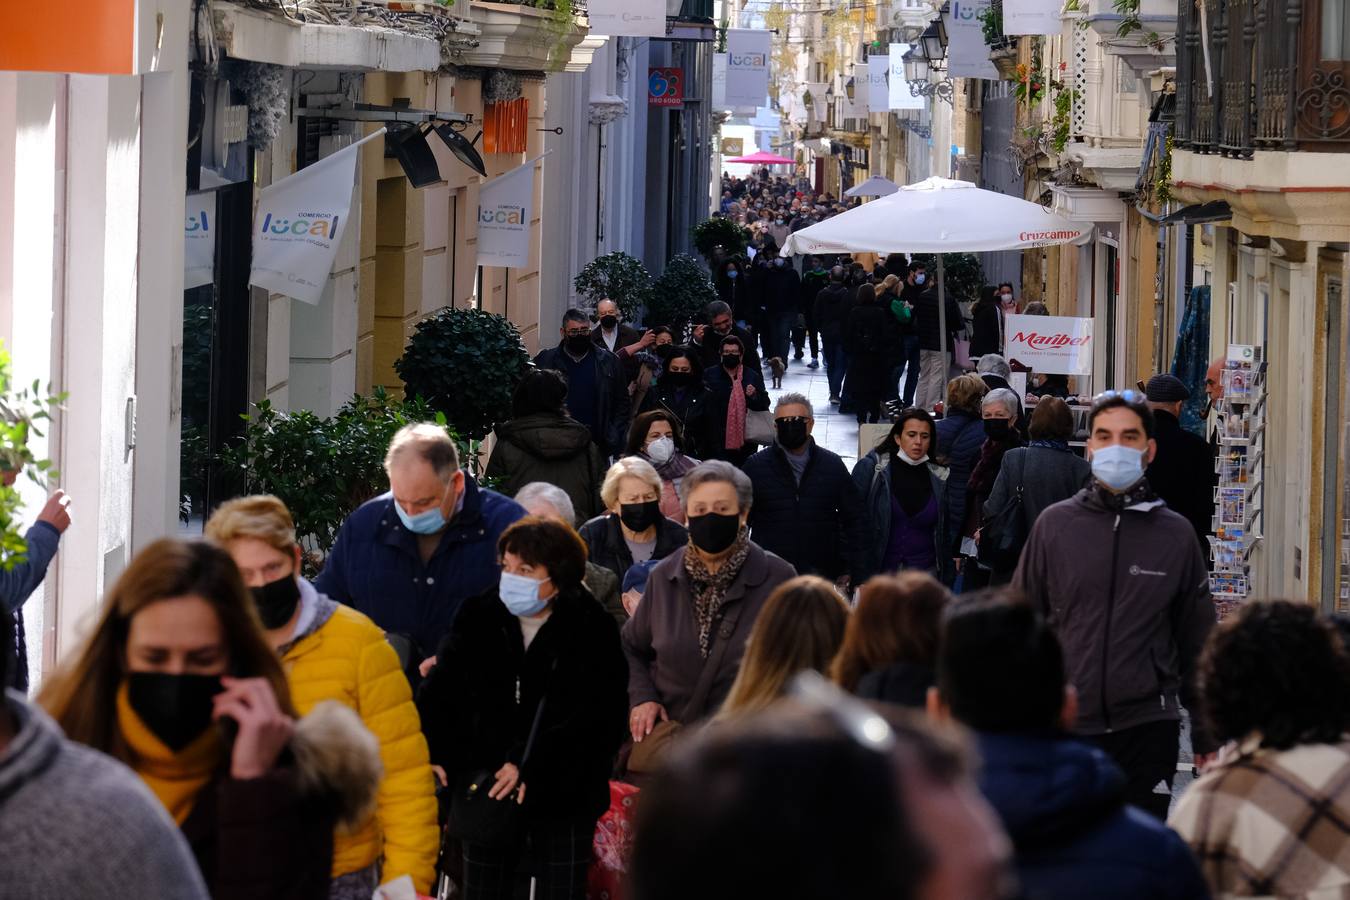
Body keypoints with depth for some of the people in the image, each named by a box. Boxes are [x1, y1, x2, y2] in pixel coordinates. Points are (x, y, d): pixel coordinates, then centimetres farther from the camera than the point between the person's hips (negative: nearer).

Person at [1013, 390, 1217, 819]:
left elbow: (1197, 640, 11)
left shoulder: (1176, 534, 3)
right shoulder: (1054, 525, 2)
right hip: (1066, 727, 0)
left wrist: (1207, 734, 11)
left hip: (1148, 730, 0)